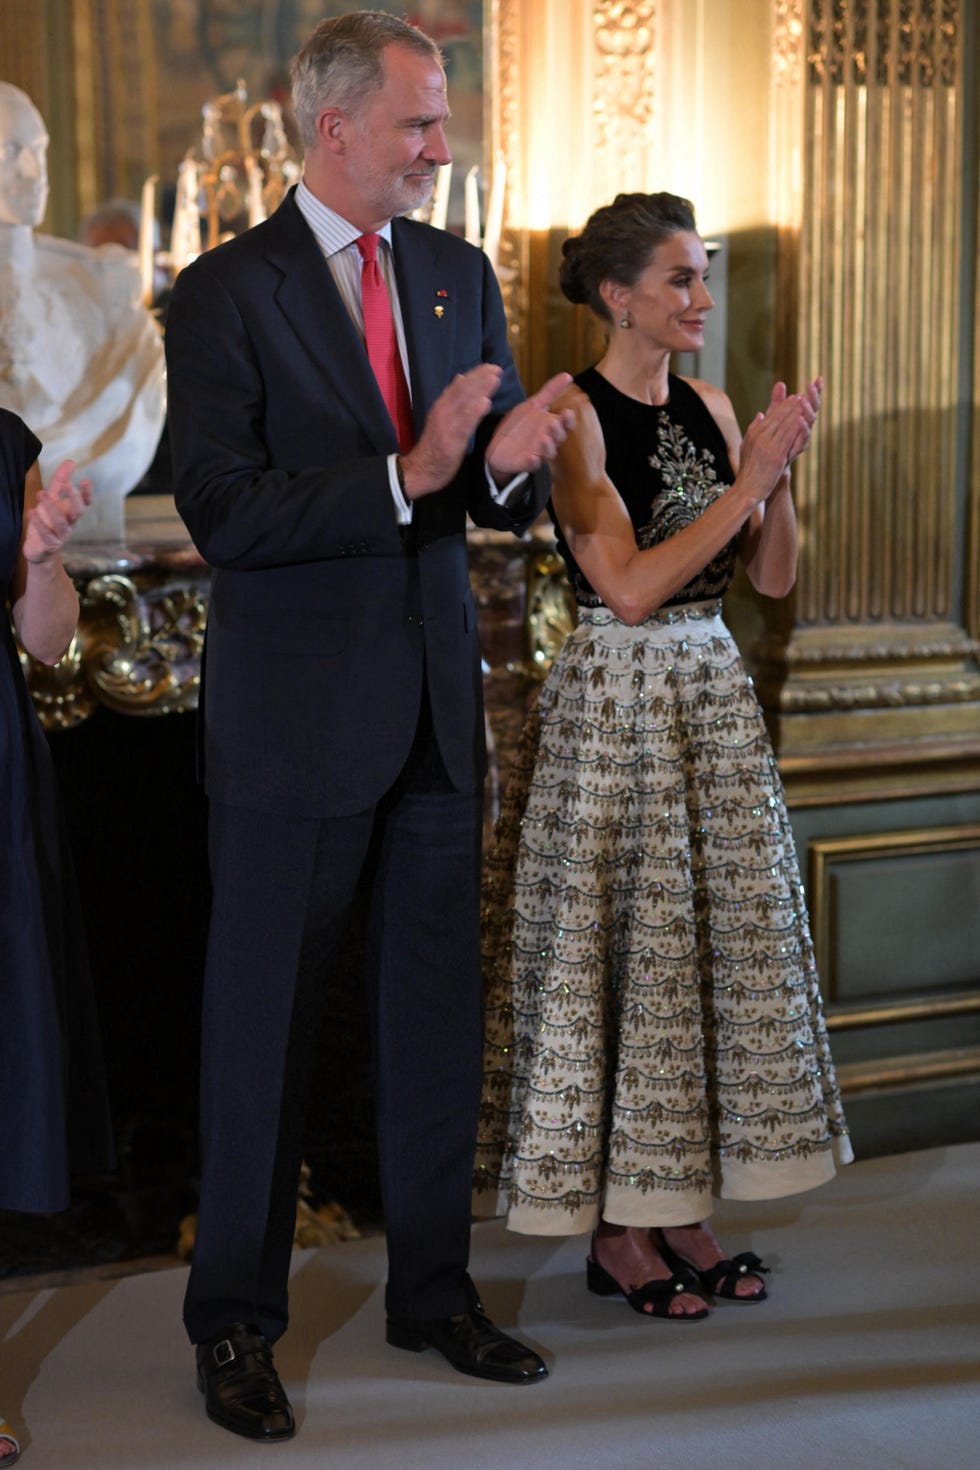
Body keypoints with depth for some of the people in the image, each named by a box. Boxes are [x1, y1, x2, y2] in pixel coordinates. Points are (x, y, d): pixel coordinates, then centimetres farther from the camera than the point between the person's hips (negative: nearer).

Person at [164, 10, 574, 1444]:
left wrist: (511, 459, -14)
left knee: (440, 1009, 13)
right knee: (263, 1019, 5)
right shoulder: (226, 292, -9)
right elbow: (224, 515, -17)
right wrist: (409, 475, -24)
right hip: (294, 712, -5)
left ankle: (433, 1289, 28)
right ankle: (236, 1322, 18)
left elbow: (512, 495, 10)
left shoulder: (459, 274, 9)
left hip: (438, 701, 6)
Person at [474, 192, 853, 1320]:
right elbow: (629, 585, -20)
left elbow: (773, 577, 8)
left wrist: (776, 472, -8)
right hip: (614, 704, -7)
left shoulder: (709, 408, 9)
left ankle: (680, 1212, 20)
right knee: (620, 955, 0)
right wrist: (749, 478, -19)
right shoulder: (576, 413, -12)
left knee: (715, 944, 9)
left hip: (713, 695, 7)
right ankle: (615, 1231, 12)